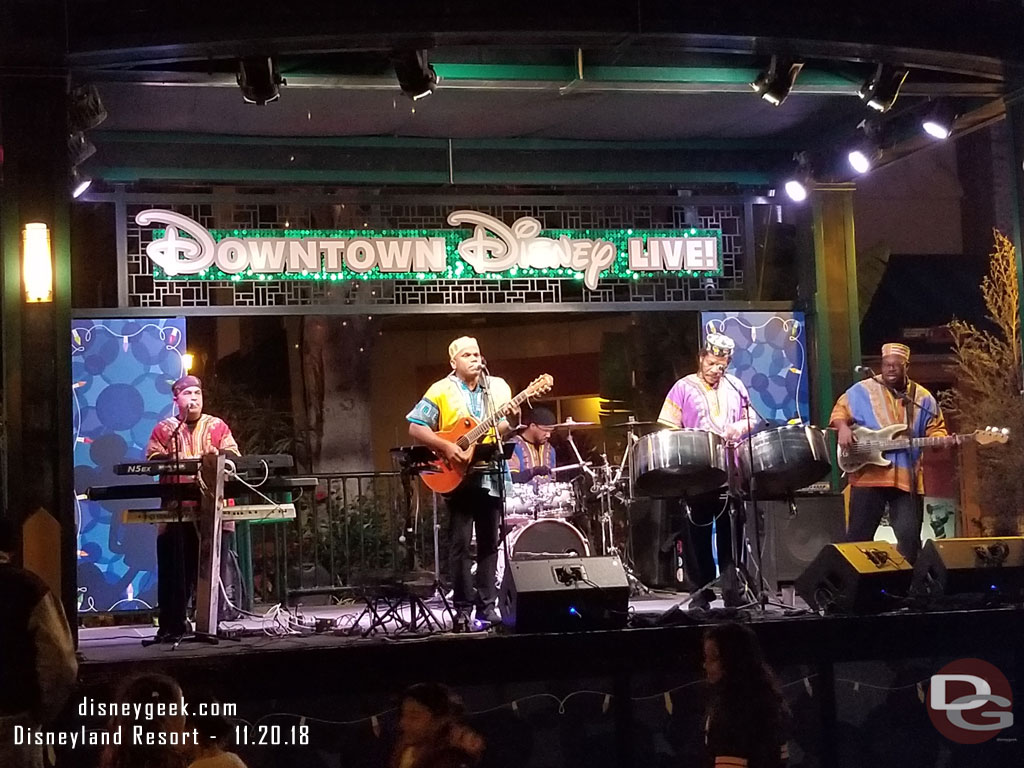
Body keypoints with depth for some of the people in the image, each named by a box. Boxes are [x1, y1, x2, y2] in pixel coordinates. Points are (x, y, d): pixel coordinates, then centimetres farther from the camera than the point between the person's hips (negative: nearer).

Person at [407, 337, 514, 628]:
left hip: (491, 475, 4)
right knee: (460, 543, -2)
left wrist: (510, 421, -12)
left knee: (489, 542, 7)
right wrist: (446, 447, -17)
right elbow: (415, 427, -7)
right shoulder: (441, 391, -2)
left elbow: (506, 426, 11)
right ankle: (462, 608, 4)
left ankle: (487, 605, 13)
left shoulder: (497, 387, 10)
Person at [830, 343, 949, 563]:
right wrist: (843, 427, -15)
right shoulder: (862, 390, 3)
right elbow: (840, 410, 6)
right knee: (859, 535, 3)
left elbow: (936, 428, 11)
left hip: (907, 478, 1)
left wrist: (939, 440, -11)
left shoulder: (922, 397, 8)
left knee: (910, 536, 0)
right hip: (868, 474, -1)